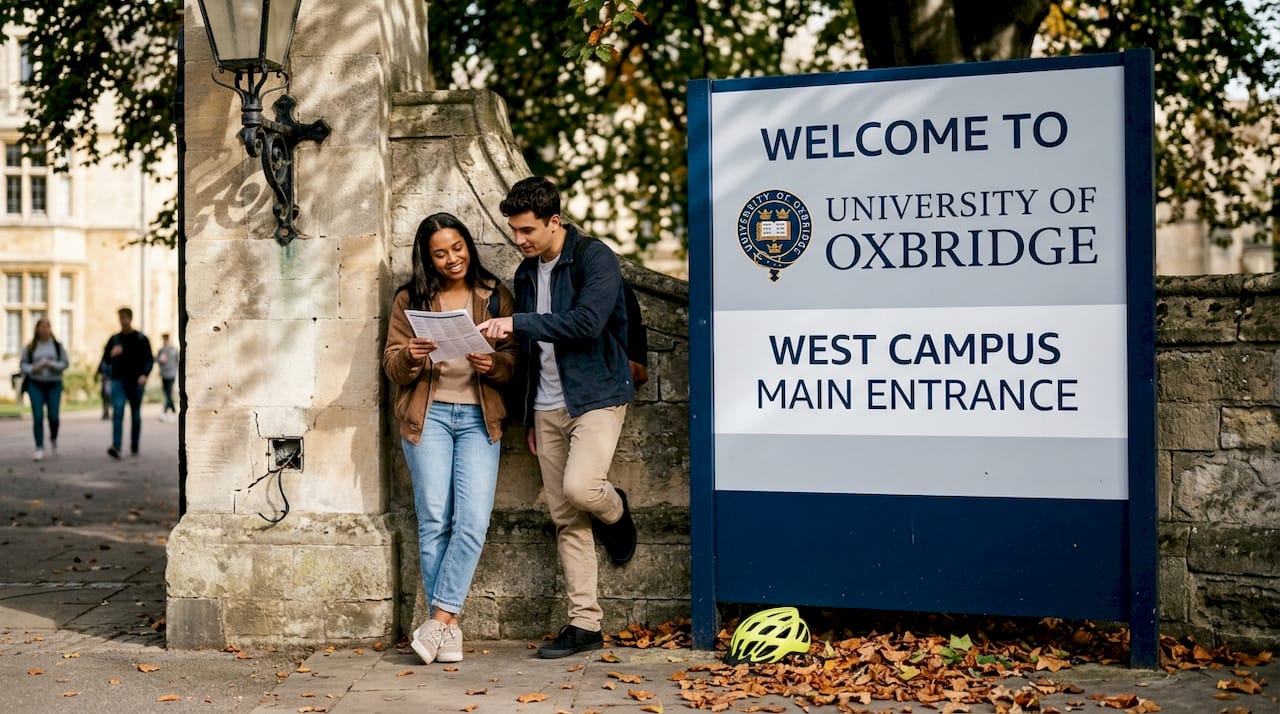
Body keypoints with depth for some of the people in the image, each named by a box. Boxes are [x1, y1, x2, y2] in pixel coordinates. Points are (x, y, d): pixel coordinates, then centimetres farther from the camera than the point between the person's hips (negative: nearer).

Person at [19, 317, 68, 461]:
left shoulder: (57, 345, 2)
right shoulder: (30, 347, 4)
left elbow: (64, 363, 0)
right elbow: (23, 364, 6)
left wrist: (51, 364, -17)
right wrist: (32, 369, -14)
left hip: (54, 384, 0)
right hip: (35, 384, 0)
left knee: (53, 416, -3)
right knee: (38, 416, -8)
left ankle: (53, 438, 29)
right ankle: (39, 449, -2)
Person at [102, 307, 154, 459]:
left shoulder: (141, 339, 3)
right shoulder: (114, 339, 9)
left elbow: (149, 360, 0)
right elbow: (106, 359, 12)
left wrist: (144, 374, -17)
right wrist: (112, 354, -10)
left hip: (135, 382, -1)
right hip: (118, 381, 1)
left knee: (136, 416, 8)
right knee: (117, 412, -16)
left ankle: (134, 447, 21)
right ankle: (116, 447, -24)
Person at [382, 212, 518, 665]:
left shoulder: (496, 297, 9)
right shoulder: (410, 300, 8)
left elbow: (515, 360, 5)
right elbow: (391, 366, 4)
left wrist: (494, 364, -17)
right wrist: (411, 357, -18)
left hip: (479, 417, 1)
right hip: (427, 415, 0)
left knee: (473, 521, -12)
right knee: (434, 521, -3)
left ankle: (439, 618, -5)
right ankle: (449, 627, 4)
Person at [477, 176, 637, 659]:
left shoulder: (595, 259, -9)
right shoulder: (527, 273, 14)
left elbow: (587, 322, -25)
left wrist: (518, 323, -25)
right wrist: (528, 417, 19)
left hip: (596, 397, -6)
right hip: (547, 407, 7)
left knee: (580, 487, -26)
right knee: (566, 519, 4)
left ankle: (615, 510, 11)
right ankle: (584, 624, 10)